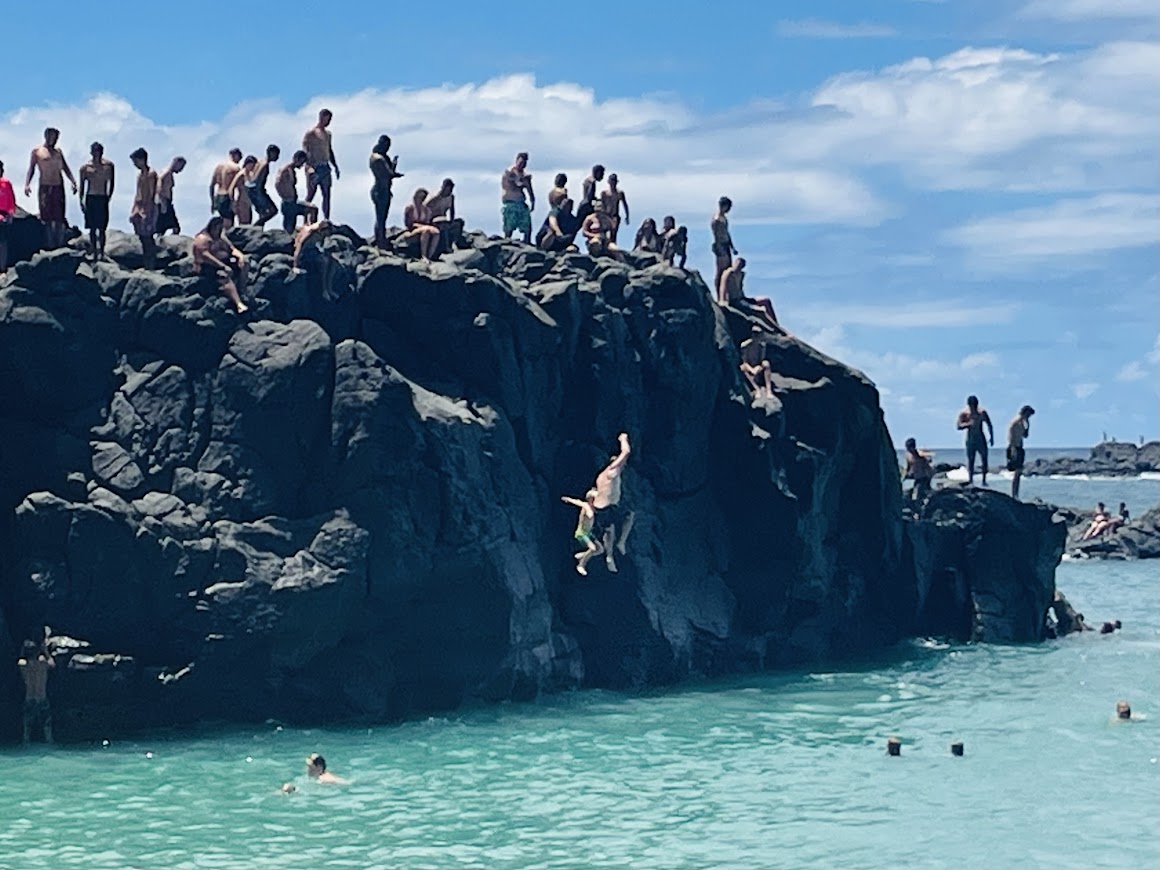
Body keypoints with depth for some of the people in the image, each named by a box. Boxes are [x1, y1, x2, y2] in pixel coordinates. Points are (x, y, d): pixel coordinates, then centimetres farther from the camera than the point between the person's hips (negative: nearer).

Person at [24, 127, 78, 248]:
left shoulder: (58, 151, 14)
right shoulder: (37, 151, 3)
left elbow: (65, 168, 15)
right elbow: (31, 169, 1)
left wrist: (73, 182, 2)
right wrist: (27, 184, -12)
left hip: (59, 187, 4)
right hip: (45, 187, -4)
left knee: (59, 217, 1)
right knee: (47, 217, -3)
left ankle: (60, 242, 5)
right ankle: (49, 243, 0)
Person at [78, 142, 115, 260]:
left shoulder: (108, 165, 1)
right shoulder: (85, 167, 0)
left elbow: (111, 183, 8)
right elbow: (82, 185, 5)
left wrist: (109, 197, 3)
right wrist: (81, 201, -1)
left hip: (103, 199, 0)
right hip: (90, 198, 0)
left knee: (102, 228, -2)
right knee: (92, 228, 4)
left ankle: (101, 252, 5)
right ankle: (94, 253, 11)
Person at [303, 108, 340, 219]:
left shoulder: (327, 134, 18)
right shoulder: (311, 133, -6)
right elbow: (305, 150, -12)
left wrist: (336, 167, 21)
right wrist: (309, 167, -23)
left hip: (325, 167, 7)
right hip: (314, 168, -7)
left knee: (327, 195, 3)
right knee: (310, 195, -5)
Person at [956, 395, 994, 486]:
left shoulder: (982, 412, 1)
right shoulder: (964, 413, -3)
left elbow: (989, 425, 9)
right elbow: (958, 426, -12)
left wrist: (991, 437, 6)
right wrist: (969, 424, -24)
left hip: (981, 439, 1)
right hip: (970, 440, -1)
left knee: (984, 459, -4)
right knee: (970, 460, -3)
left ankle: (984, 480, 1)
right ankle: (970, 480, 0)